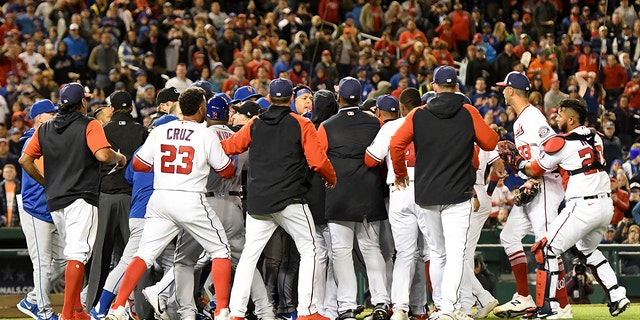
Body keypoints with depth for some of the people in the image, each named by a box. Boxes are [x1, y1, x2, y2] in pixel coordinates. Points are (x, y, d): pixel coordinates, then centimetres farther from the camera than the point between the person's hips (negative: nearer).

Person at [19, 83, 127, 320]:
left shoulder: (45, 129, 13)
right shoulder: (89, 126, -4)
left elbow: (25, 160, 10)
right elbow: (103, 155, -19)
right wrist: (120, 158, 1)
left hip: (54, 201, 6)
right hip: (81, 198, -6)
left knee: (73, 253, 18)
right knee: (77, 255, -11)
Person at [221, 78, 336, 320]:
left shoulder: (254, 125, 8)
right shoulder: (301, 125, -1)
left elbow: (227, 147, 14)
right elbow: (318, 162, -7)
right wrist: (332, 179, 12)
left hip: (257, 202, 4)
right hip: (290, 200, -4)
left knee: (249, 255, 9)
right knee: (308, 251, 6)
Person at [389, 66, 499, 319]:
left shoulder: (418, 115, 3)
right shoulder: (468, 113, -2)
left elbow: (396, 144, -3)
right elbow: (490, 143, 4)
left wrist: (400, 173, 13)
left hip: (426, 194, 3)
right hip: (457, 194, -3)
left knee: (437, 252, 17)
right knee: (455, 253, -9)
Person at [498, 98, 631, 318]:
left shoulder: (561, 143, -7)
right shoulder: (595, 138, 13)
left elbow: (533, 170, 3)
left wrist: (513, 158, 17)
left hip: (583, 206, -8)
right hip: (606, 205, 8)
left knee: (547, 250, -2)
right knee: (587, 250, 28)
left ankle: (544, 308, -7)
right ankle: (617, 297, 20)